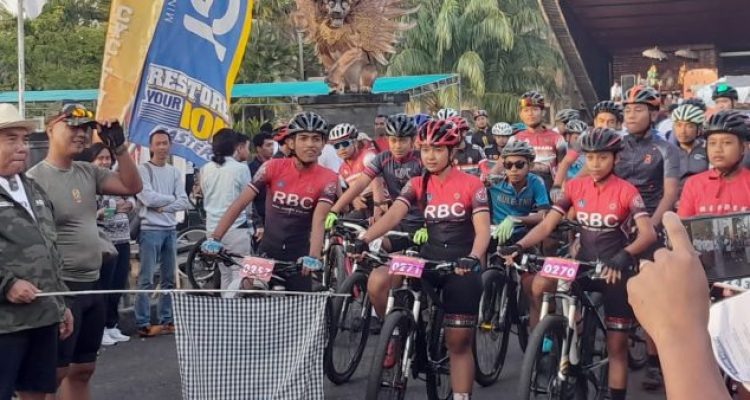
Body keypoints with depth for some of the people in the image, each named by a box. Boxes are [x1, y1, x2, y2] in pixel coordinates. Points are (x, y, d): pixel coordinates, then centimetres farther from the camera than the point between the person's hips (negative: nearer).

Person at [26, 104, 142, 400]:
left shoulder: (88, 172, 9)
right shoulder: (35, 179, -13)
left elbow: (132, 186, 10)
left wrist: (119, 146, -2)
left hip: (91, 285, 8)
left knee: (82, 370, 16)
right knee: (54, 373, -3)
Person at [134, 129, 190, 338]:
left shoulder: (175, 172, 12)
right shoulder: (143, 169, -3)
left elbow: (184, 202, 3)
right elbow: (149, 198, -16)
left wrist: (163, 207, -11)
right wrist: (171, 198, -3)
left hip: (171, 230, 6)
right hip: (150, 230, -6)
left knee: (169, 279, 11)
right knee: (146, 280, -6)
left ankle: (166, 320, 19)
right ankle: (143, 324, -2)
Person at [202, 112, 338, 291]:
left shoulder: (327, 178, -10)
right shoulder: (273, 167, -7)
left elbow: (318, 219, -22)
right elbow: (240, 203, -9)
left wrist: (314, 257, -38)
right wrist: (214, 237, -18)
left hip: (298, 256, -1)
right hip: (268, 252, 1)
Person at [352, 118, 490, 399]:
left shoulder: (471, 185, -5)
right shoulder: (418, 184, 3)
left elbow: (482, 230, -14)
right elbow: (393, 215, -11)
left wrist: (473, 258, -35)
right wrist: (364, 240, -30)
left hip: (462, 266, -3)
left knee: (459, 342, -1)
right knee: (378, 280, -24)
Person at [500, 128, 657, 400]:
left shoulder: (626, 191, -10)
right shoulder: (575, 187, 0)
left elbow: (648, 233, -21)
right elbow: (547, 225, -6)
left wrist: (624, 256, -41)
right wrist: (520, 246, -25)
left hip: (615, 271, -2)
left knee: (616, 345, 1)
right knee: (540, 284, -28)